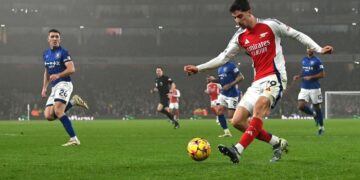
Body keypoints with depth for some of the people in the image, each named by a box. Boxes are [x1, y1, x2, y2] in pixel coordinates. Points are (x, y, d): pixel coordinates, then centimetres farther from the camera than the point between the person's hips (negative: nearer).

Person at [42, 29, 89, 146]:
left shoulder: (63, 52, -5)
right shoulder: (46, 54, 18)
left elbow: (71, 69, -15)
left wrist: (58, 75, -26)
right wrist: (44, 87, 22)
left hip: (64, 84, -8)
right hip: (54, 88, 8)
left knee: (58, 111, -25)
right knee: (48, 115, -6)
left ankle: (74, 139, -24)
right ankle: (73, 102, 9)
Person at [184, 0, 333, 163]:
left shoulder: (270, 25, -2)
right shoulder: (240, 37, 11)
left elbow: (297, 35, 5)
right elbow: (223, 58, 13)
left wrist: (318, 49, -3)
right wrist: (198, 68, 5)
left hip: (274, 78, -6)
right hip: (257, 82, 7)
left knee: (259, 106, -34)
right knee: (237, 121, -3)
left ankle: (238, 150, -46)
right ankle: (278, 143, 10)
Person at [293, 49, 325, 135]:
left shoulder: (317, 61, -8)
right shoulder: (304, 60, 11)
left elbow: (322, 74, -9)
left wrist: (311, 77, -18)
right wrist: (298, 76, 5)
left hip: (314, 88, -5)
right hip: (304, 88, 5)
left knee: (317, 107, 4)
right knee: (301, 106, -10)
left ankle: (321, 127, 20)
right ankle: (314, 114, 18)